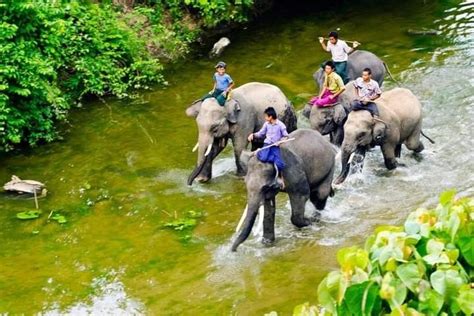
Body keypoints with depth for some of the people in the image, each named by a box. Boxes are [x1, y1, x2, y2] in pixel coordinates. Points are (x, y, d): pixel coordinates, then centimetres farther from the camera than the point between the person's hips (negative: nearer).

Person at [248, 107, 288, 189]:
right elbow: (261, 133, 15)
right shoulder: (266, 124, 6)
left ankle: (279, 177, 7)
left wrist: (280, 141, -14)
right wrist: (253, 135, -2)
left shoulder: (280, 125, -4)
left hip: (275, 146, -2)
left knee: (279, 164, -21)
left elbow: (286, 136, 3)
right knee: (263, 158, -33)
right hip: (267, 144, 2)